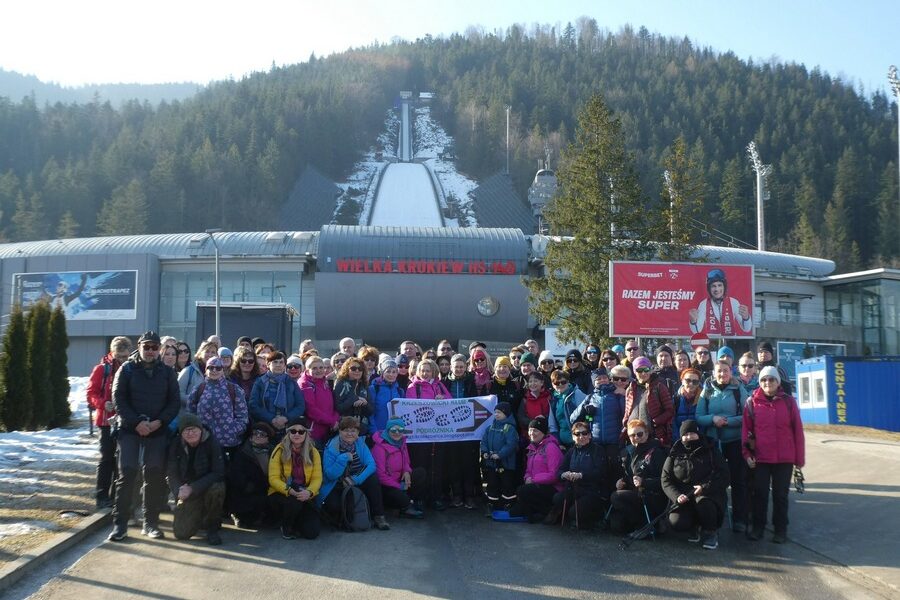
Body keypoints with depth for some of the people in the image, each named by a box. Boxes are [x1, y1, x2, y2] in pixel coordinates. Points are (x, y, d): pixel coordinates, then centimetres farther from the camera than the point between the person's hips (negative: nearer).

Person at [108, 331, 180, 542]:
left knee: (155, 476, 3)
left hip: (157, 431, 2)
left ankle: (151, 522, 12)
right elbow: (118, 399, -4)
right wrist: (136, 422, -14)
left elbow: (175, 401, 4)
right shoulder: (127, 369, 2)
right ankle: (120, 523, 0)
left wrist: (160, 421, -11)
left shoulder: (167, 372, 8)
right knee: (126, 474, -6)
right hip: (130, 430, -2)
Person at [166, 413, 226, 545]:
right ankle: (198, 517, 25)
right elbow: (172, 474, -5)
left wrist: (193, 489, -28)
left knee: (216, 489, -38)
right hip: (187, 491, 2)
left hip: (208, 486, -2)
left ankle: (212, 528, -11)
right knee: (181, 532, -12)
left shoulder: (212, 442, -17)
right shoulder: (176, 445, -7)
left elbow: (218, 473, -21)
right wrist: (179, 491, -26)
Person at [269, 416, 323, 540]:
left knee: (312, 532, -14)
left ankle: (297, 522, 23)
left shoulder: (313, 452, 0)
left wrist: (309, 492, -27)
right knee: (294, 501, -37)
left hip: (306, 495, 2)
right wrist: (289, 490, -29)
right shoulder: (280, 450, -7)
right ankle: (286, 527, -3)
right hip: (281, 493, -2)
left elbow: (317, 478, -5)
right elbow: (273, 478, -12)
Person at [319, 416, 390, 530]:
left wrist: (356, 480, -28)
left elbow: (371, 465, -15)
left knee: (373, 479, -24)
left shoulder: (360, 443, -4)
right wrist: (343, 459, -31)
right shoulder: (331, 448, -13)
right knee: (333, 505, -31)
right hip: (337, 486, -3)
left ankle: (378, 516, -16)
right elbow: (330, 475, -21)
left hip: (358, 483, 3)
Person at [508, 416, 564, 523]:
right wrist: (528, 478, -3)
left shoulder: (551, 447, -11)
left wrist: (533, 479, -15)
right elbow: (528, 470, 20)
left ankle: (547, 512, -9)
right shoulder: (532, 447, 17)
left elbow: (554, 475, -17)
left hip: (553, 488, -8)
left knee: (523, 491, -24)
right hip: (537, 485, 8)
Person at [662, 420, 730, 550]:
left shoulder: (711, 451, 6)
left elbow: (724, 476, -4)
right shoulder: (675, 455, 11)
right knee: (677, 523, -26)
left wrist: (705, 487, -20)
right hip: (683, 498, 2)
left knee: (703, 503, -38)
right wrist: (677, 496, -15)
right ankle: (695, 527, 12)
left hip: (708, 495, -2)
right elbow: (666, 480, 4)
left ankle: (711, 532, -7)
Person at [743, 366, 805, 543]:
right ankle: (757, 527, 19)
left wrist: (800, 458, 0)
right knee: (760, 493, 8)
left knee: (780, 495, 9)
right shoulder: (752, 402, 0)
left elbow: (798, 431, 1)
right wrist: (747, 453, -4)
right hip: (760, 458, 0)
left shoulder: (788, 401, -1)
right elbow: (746, 429, 2)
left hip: (784, 459, 0)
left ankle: (780, 529, 20)